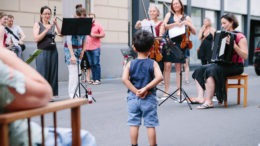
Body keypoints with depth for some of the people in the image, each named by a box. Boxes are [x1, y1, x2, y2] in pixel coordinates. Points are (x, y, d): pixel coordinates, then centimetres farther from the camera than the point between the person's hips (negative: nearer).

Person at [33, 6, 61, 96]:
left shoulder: (52, 25, 11)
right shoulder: (37, 25, 2)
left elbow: (60, 34, -5)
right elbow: (36, 39, -10)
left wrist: (56, 24, -17)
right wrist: (46, 30, -18)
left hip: (53, 51, 4)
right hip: (43, 52, -4)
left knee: (52, 73, 5)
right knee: (42, 74, -5)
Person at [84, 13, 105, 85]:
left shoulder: (98, 26, 4)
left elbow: (103, 35, -1)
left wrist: (95, 35, -13)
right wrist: (84, 47, 12)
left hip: (95, 48, -5)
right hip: (88, 48, 5)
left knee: (96, 63, -7)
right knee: (91, 64, 6)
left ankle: (97, 79, -5)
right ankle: (93, 79, 12)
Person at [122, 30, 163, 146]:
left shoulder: (130, 64, -1)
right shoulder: (153, 63, -4)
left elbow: (124, 79, -15)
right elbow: (159, 77, -20)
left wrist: (135, 91, -13)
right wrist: (146, 88, -18)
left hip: (133, 98, 1)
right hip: (149, 98, -1)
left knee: (134, 124, 10)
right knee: (150, 125, 7)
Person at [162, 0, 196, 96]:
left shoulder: (186, 18, 11)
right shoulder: (169, 15, 13)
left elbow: (194, 32, 6)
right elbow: (164, 26, -4)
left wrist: (188, 24, -10)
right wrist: (175, 24, -17)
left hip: (179, 43, 0)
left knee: (178, 67, 1)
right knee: (167, 66, -8)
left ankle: (179, 90, 7)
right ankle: (166, 90, -4)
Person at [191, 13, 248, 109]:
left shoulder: (239, 36, -8)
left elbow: (245, 56, -18)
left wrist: (234, 46, -29)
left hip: (235, 67, -8)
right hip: (222, 63, 8)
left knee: (211, 70, -32)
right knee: (199, 70, -6)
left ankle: (208, 102, -32)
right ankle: (200, 98, -17)